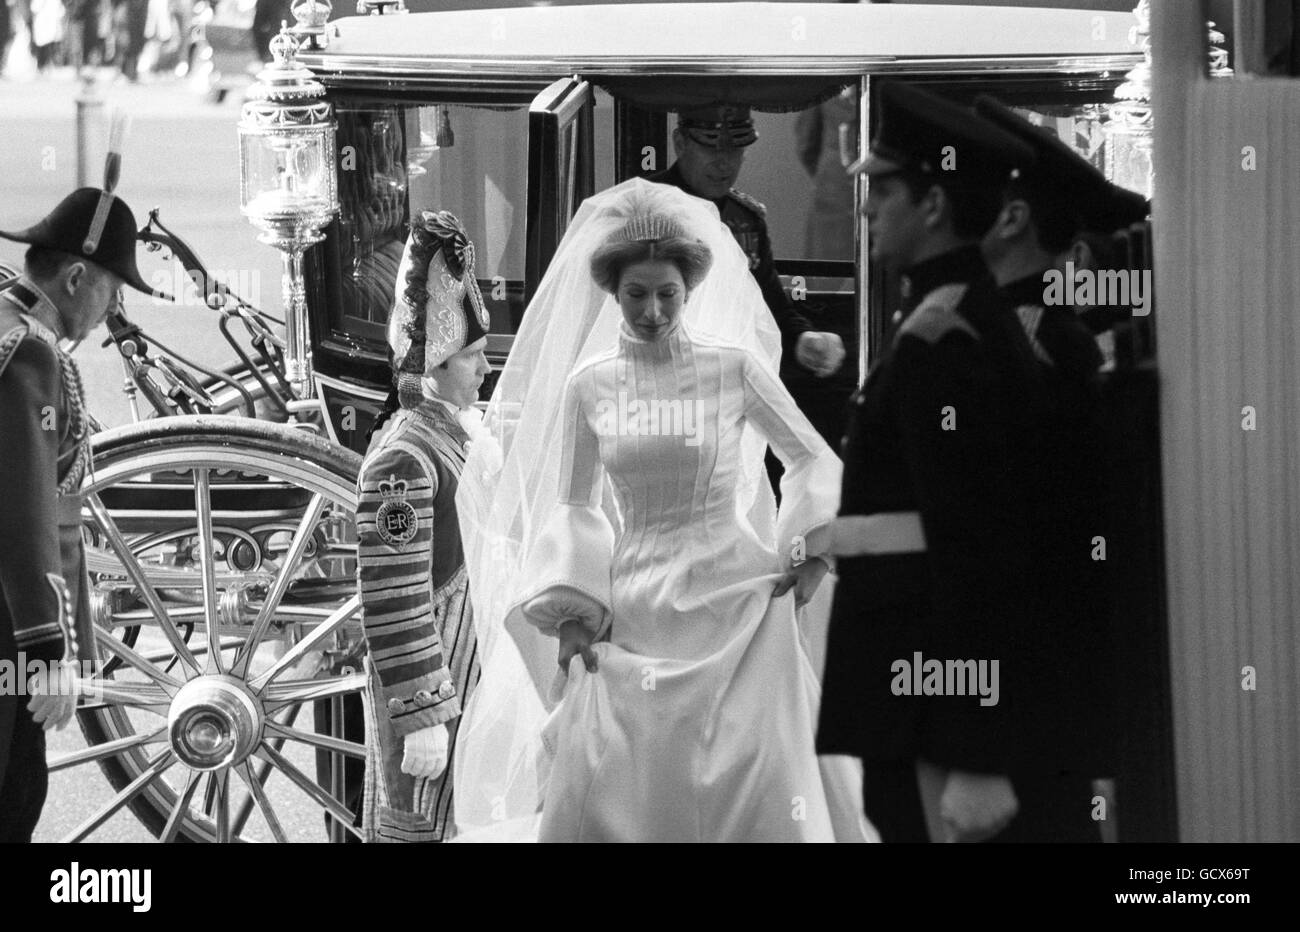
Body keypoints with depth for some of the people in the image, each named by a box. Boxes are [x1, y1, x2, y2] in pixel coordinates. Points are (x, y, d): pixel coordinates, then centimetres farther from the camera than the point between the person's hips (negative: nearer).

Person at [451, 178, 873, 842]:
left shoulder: (732, 367, -3)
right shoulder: (588, 384, 3)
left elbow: (812, 458, 8)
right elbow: (574, 506, 10)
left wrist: (811, 552, -3)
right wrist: (571, 612, 1)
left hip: (734, 603, -2)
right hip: (632, 611, 2)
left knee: (756, 788, -4)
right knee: (602, 799, -3)